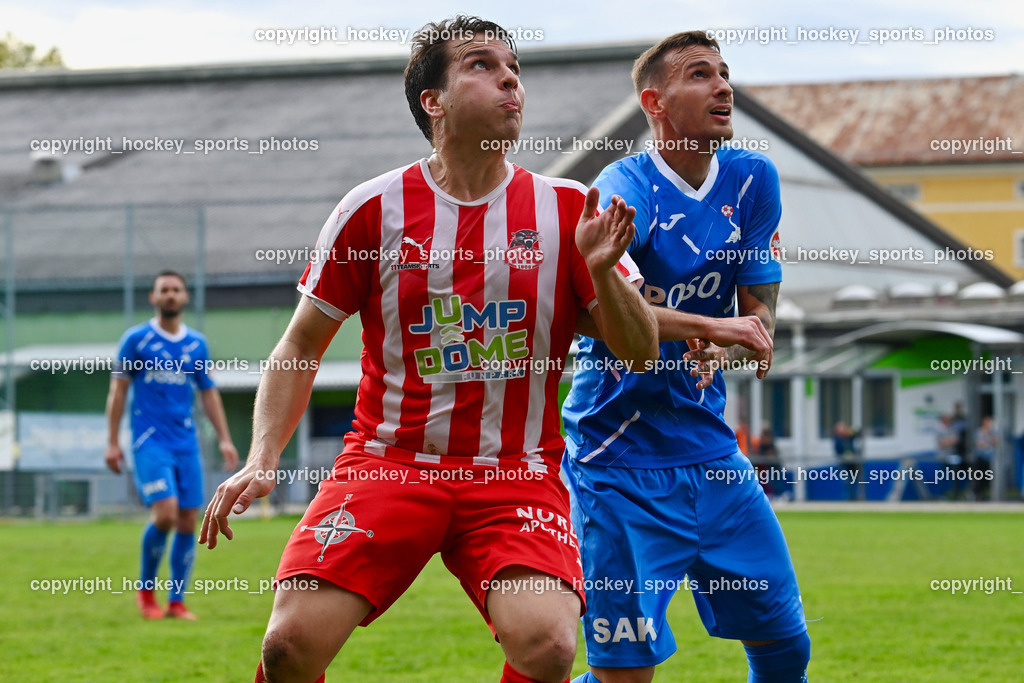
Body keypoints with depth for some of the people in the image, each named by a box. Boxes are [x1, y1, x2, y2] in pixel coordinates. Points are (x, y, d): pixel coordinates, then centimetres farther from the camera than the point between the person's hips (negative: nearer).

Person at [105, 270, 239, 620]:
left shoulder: (196, 344, 11)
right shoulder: (136, 339, 1)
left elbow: (209, 393, 17)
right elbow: (118, 390, 3)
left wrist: (224, 439, 9)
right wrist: (112, 442, -2)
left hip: (186, 443, 4)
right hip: (150, 441, -4)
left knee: (188, 521, -1)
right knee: (166, 513, -19)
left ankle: (177, 601, 7)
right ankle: (145, 588, 2)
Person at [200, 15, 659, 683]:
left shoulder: (568, 209, 4)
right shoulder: (374, 208, 2)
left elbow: (642, 353, 4)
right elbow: (301, 346, 10)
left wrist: (601, 271, -15)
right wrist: (261, 459, -3)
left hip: (518, 473, 0)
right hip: (387, 463, 0)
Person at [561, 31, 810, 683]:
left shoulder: (753, 179, 5)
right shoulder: (628, 189, -13)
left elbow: (759, 321, 5)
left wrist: (717, 353, -18)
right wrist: (712, 326, -36)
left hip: (710, 451, 6)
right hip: (620, 465, -6)